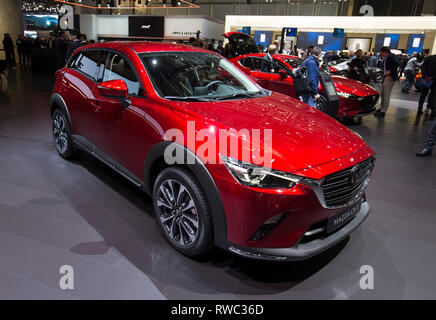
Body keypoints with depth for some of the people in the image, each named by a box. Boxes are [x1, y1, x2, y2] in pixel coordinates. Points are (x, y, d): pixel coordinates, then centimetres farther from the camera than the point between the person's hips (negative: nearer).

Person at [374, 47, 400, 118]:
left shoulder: (391, 56, -10)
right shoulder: (386, 58, 18)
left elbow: (397, 64, -24)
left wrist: (390, 71, -19)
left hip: (390, 77, -10)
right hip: (387, 77, 10)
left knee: (386, 95, -9)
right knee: (383, 93, 16)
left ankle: (383, 112, -8)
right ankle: (382, 108, 27)